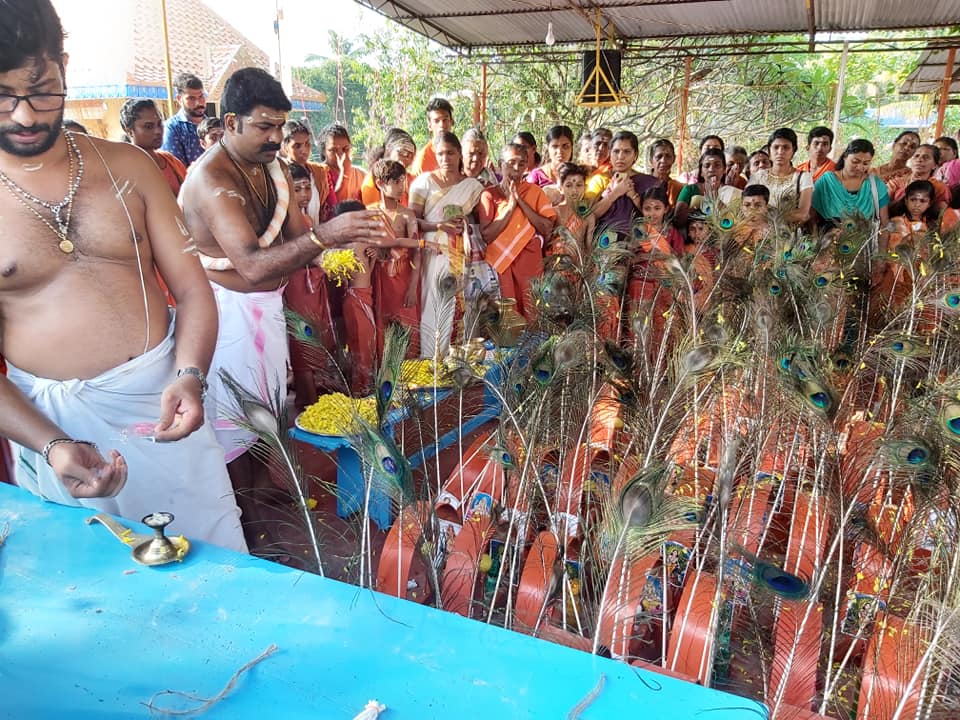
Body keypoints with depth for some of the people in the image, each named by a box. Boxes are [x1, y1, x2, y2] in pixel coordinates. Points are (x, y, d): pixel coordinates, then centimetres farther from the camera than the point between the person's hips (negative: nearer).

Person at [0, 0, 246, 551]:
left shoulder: (128, 166, 1)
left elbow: (192, 285, 1)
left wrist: (189, 376, -17)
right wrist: (51, 445, -20)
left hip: (163, 401, 1)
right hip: (51, 424, -1)